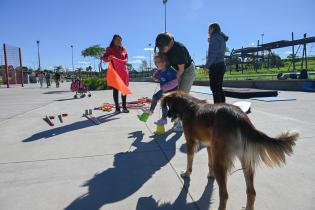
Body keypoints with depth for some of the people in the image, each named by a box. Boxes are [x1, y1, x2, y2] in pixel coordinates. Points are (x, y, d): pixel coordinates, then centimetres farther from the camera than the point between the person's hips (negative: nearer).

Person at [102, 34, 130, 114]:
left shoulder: (123, 49, 14)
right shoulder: (109, 49, 4)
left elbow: (126, 57, 21)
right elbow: (104, 58, -1)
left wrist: (125, 61, -1)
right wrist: (108, 58, -23)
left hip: (123, 71, 4)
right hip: (114, 71, -3)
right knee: (115, 89, -2)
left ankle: (124, 107, 8)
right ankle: (117, 108, 0)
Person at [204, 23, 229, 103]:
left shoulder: (215, 37, -8)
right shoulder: (221, 38, 21)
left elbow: (213, 54, -16)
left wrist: (207, 66, -12)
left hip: (215, 66, -10)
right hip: (221, 65, 10)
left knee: (215, 89, -9)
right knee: (219, 88, 13)